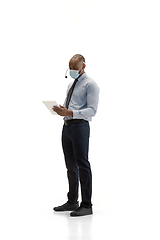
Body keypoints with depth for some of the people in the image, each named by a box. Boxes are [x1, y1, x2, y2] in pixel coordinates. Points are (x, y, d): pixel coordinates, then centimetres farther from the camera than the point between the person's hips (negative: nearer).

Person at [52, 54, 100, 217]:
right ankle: (72, 202, 22)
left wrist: (70, 112, -23)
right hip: (67, 126, 8)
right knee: (71, 166, 13)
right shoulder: (71, 84, 21)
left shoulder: (90, 84, -5)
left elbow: (92, 110, -14)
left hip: (80, 126, -8)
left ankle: (86, 205, -2)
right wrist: (60, 110, 4)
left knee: (83, 165, -7)